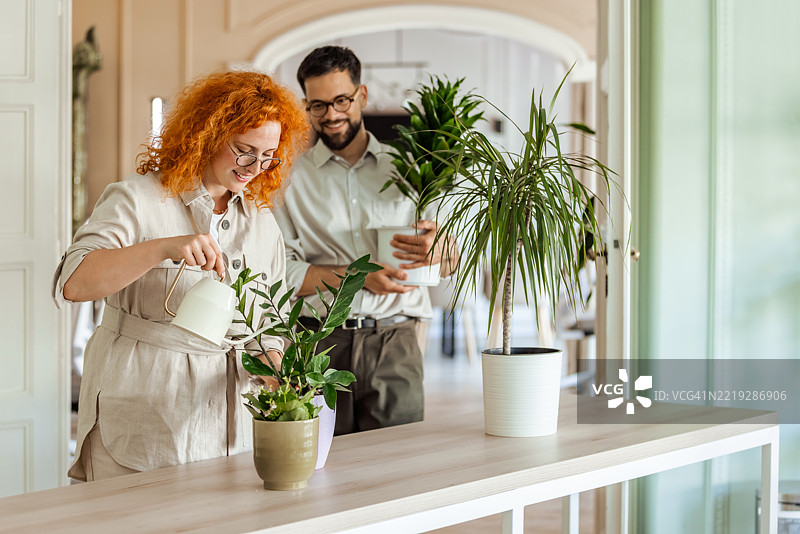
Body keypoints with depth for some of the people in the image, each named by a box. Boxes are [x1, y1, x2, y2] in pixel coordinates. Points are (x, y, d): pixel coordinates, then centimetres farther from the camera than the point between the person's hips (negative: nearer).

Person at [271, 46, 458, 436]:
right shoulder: (290, 177, 8)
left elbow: (451, 265, 13)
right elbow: (279, 272, -2)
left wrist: (437, 248, -11)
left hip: (394, 344, 1)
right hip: (321, 343, -1)